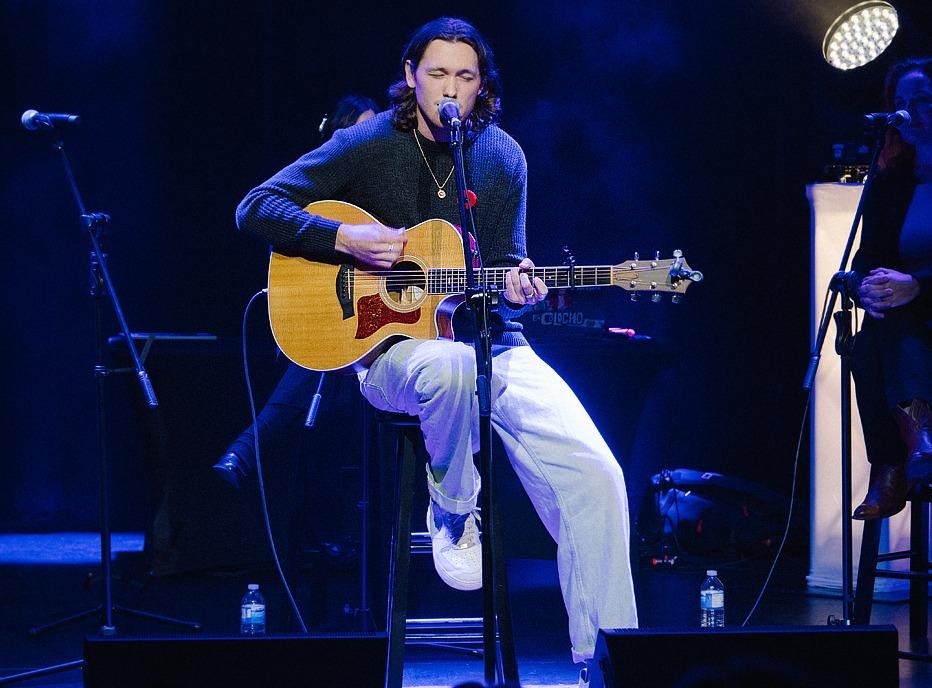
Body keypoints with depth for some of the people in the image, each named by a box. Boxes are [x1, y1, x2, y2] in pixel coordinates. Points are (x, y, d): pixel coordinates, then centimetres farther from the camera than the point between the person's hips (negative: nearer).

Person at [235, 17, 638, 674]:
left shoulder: (502, 158, 8)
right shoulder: (369, 145, -2)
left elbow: (504, 269, 14)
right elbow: (255, 207, -4)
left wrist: (515, 287, -11)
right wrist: (346, 239, -18)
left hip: (489, 342, 3)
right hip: (394, 343, -3)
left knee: (594, 475, -18)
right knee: (452, 366, -42)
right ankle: (452, 512, -11)